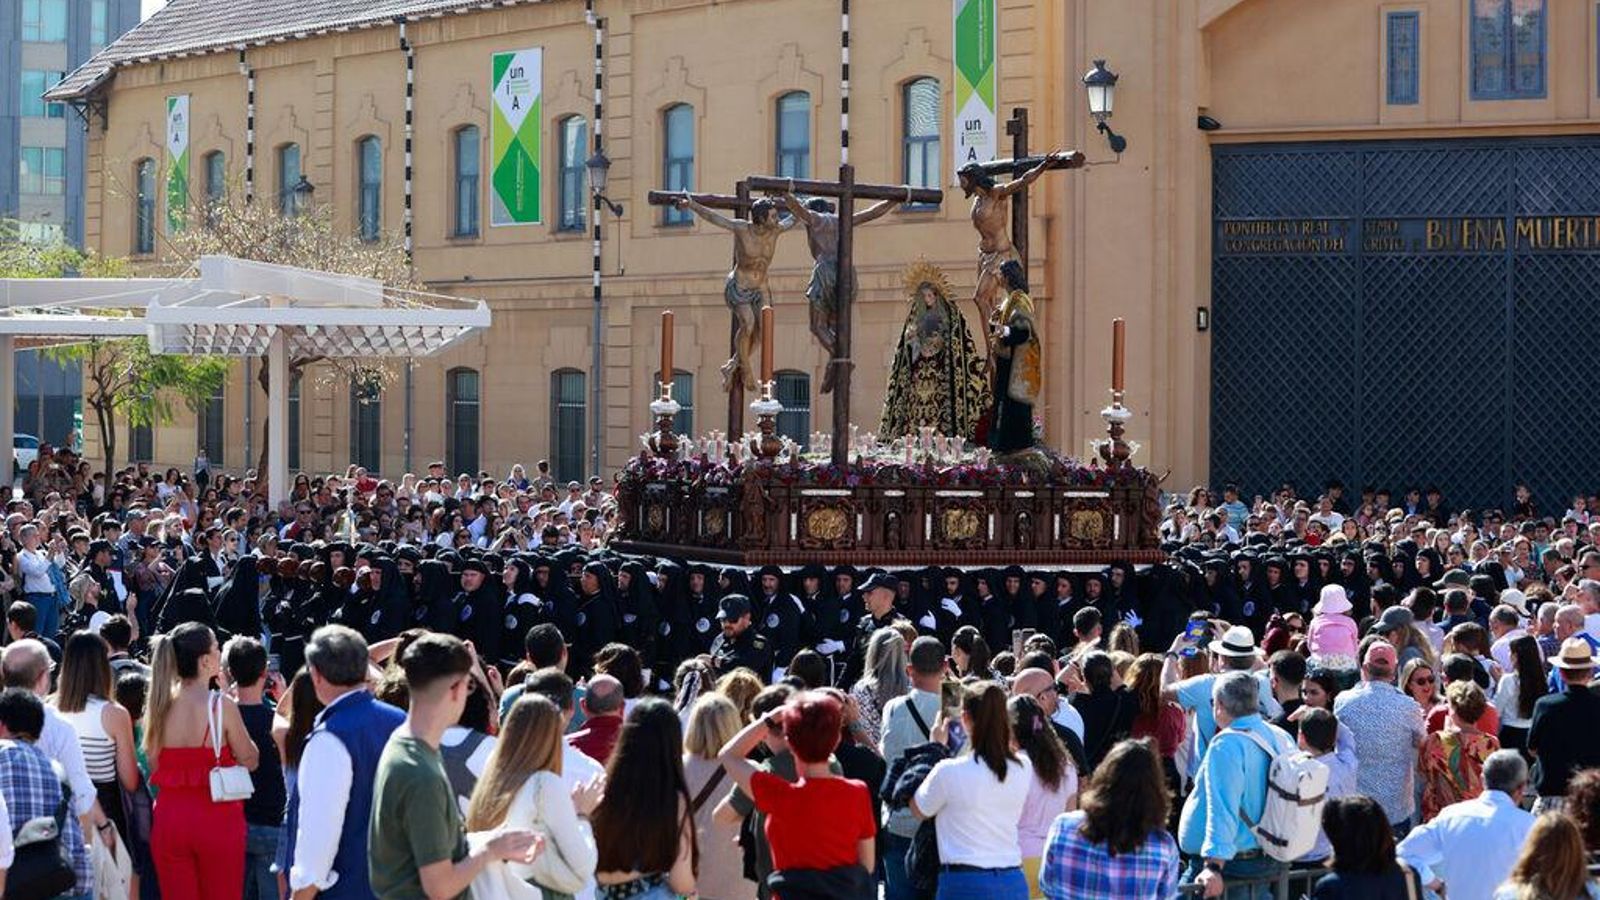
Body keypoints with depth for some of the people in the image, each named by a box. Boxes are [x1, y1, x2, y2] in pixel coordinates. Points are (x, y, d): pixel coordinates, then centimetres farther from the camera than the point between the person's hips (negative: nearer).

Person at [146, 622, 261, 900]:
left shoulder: (158, 706, 1)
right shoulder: (221, 705, -12)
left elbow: (154, 765, 8)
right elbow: (250, 760, -1)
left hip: (169, 817, 4)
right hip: (216, 815, -4)